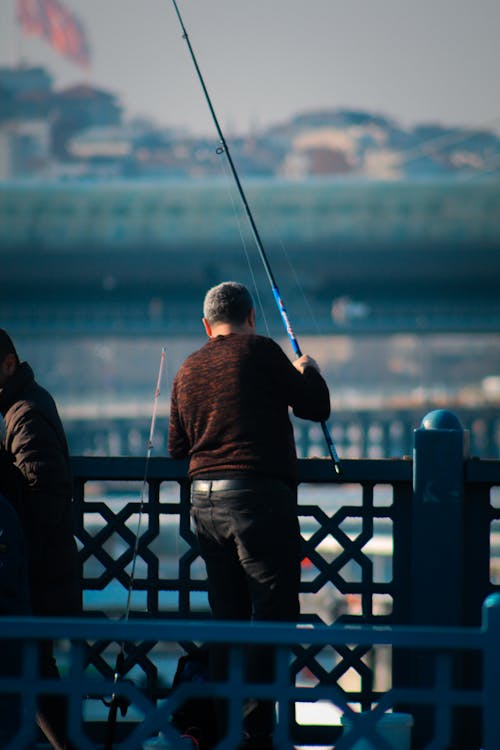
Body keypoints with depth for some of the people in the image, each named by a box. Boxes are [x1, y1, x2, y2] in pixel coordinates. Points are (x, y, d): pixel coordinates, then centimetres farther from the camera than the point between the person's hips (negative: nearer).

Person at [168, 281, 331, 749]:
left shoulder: (187, 370, 14)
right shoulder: (260, 352, -5)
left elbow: (177, 448, 22)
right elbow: (316, 408, 0)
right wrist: (307, 372, 20)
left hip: (204, 500, 7)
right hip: (260, 498, -7)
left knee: (227, 618, 13)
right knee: (272, 614, -5)